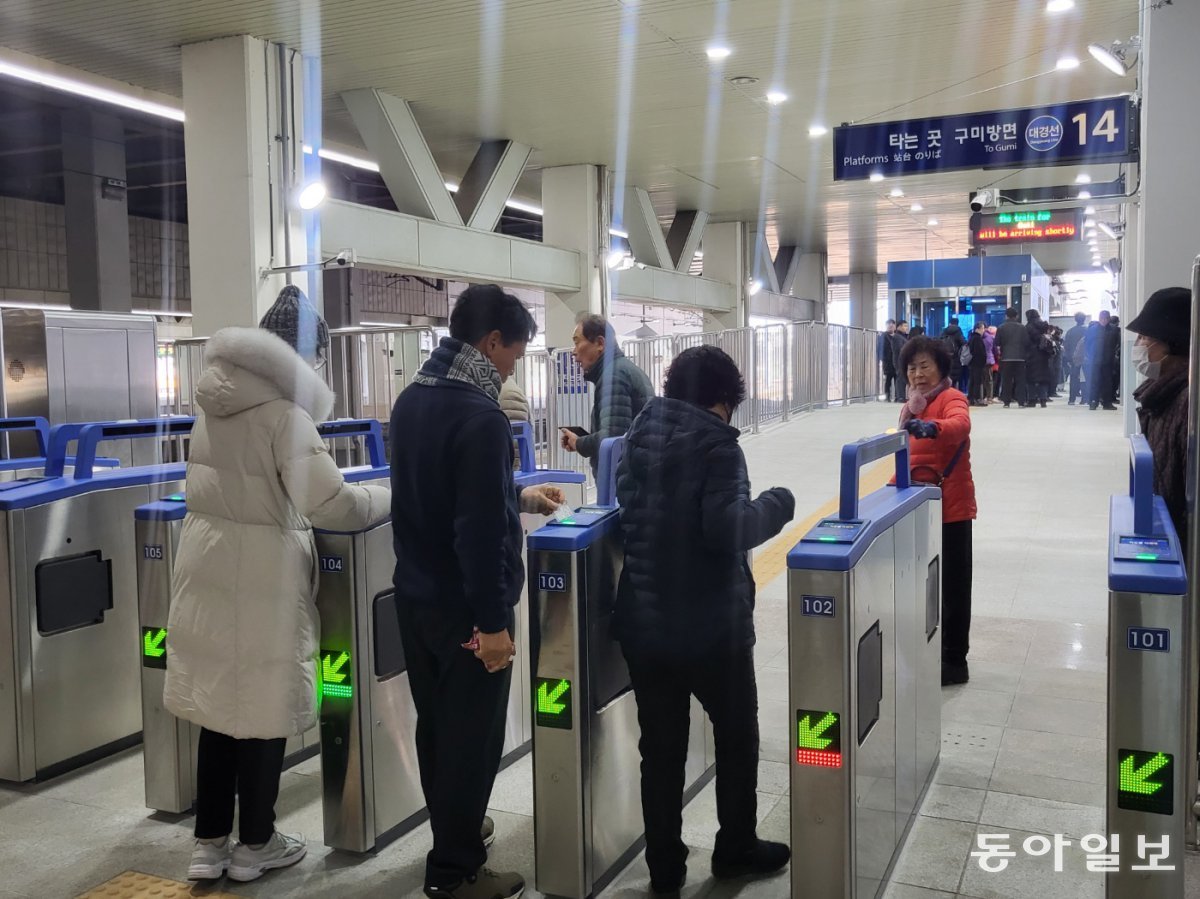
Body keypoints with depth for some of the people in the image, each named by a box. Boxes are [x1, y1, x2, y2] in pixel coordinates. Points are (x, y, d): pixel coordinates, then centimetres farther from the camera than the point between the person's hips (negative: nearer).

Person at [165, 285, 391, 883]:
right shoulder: (283, 412, -15)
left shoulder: (211, 406, 10)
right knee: (261, 709, 6)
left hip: (206, 568, 7)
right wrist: (392, 497, -6)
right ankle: (255, 845, 19)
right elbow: (330, 504, -21)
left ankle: (210, 843, 23)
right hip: (260, 578, -7)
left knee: (217, 702, 14)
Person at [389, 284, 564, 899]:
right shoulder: (480, 416, -23)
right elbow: (480, 530, -26)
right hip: (463, 606, -9)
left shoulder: (410, 400, 5)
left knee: (435, 725, 20)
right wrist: (492, 621, -19)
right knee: (470, 736, 5)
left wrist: (518, 498, 21)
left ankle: (452, 831, 38)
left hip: (414, 593, 9)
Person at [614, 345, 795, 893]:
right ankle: (735, 849, 30)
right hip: (712, 626, -5)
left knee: (660, 748, 13)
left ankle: (664, 866, 21)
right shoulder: (716, 442, -15)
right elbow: (726, 531, -24)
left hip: (642, 621, 5)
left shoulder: (638, 434, 5)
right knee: (737, 736, 17)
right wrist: (775, 506, -9)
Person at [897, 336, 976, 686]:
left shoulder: (952, 398, -10)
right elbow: (903, 449, 10)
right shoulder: (911, 403, 16)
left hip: (950, 506, -8)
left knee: (952, 585, 1)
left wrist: (931, 428, -53)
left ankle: (954, 661, 10)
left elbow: (960, 425, -33)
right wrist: (910, 413, -7)